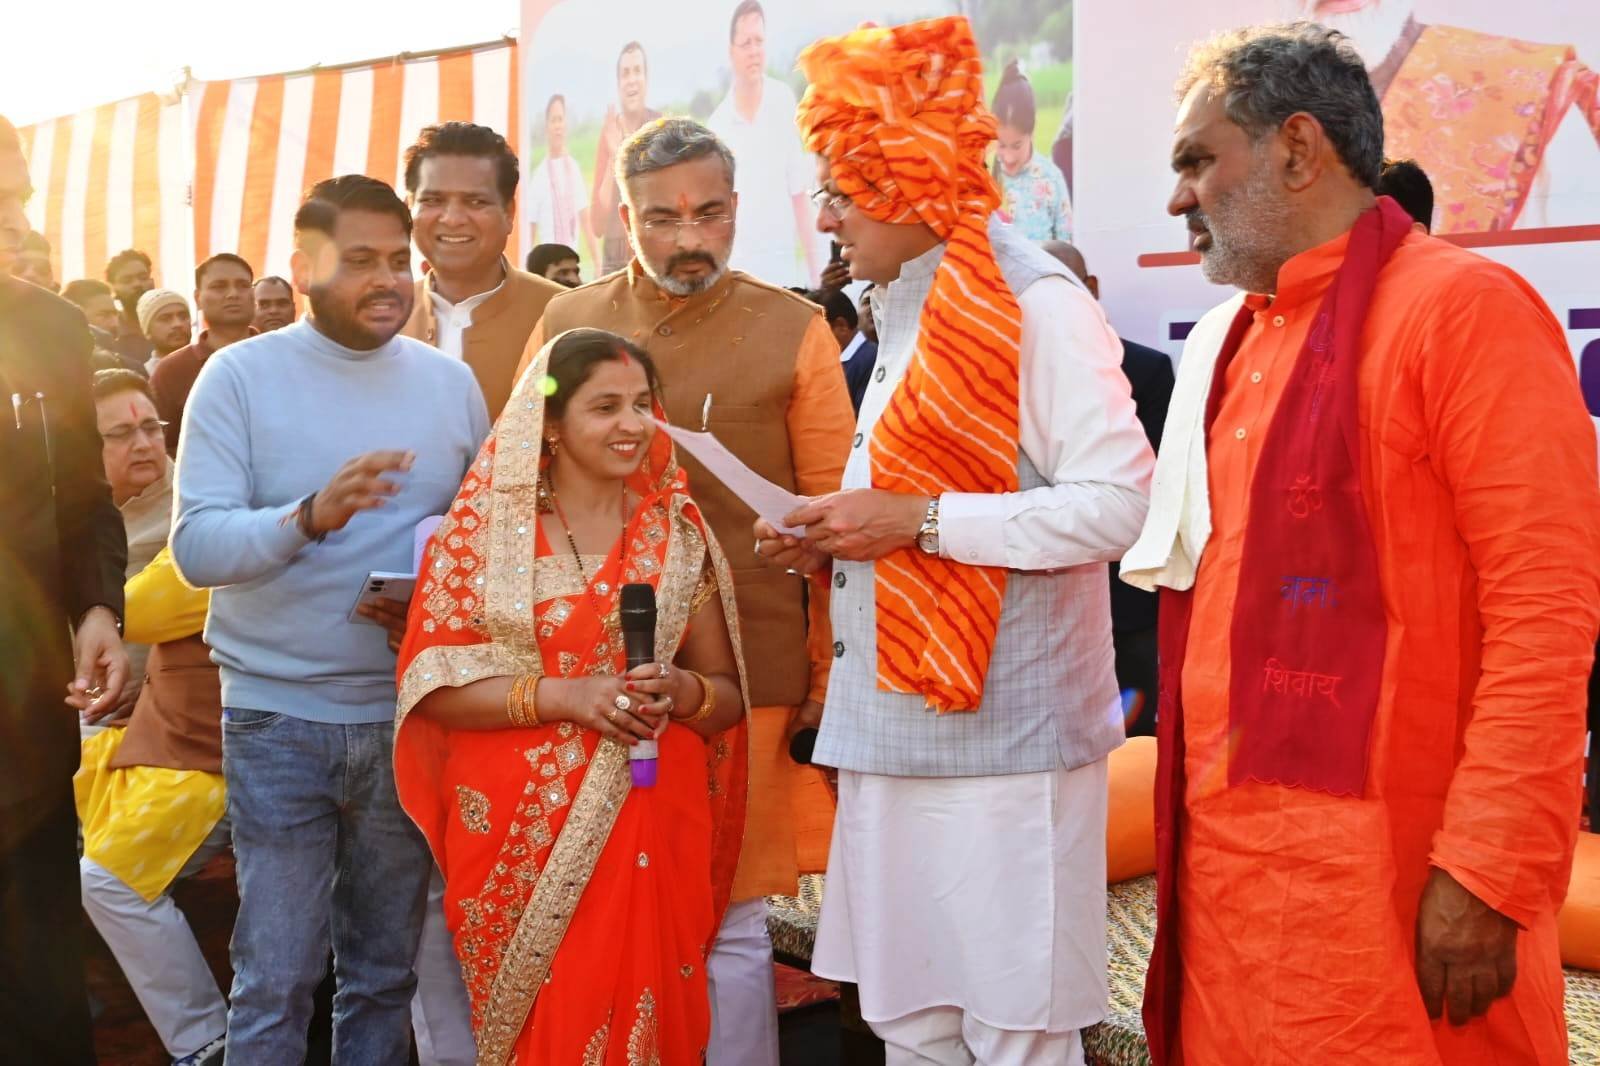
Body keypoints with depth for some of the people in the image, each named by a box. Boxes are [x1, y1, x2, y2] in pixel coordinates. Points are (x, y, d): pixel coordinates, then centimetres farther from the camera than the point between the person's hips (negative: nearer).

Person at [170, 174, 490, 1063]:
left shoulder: (450, 381, 6)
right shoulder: (240, 374, -4)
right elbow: (195, 546, -12)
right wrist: (310, 516, -28)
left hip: (411, 712, 3)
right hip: (279, 714, -3)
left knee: (384, 971, 13)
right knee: (275, 977, 1)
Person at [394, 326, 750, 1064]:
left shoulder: (679, 533, 3)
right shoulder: (484, 525, -3)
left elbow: (727, 695, 8)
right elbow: (433, 684, -7)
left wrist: (681, 691, -15)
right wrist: (562, 695, -19)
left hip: (650, 829, 2)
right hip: (521, 834, -2)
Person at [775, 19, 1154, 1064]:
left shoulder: (1036, 304, -10)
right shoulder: (908, 320, 17)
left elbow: (1115, 505, -17)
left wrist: (918, 519, -17)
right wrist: (839, 541, 8)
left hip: (1002, 729, -8)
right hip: (896, 721, 8)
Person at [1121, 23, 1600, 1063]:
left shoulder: (1462, 307, -9)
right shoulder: (1235, 341, 14)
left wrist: (1487, 871, -17)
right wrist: (1194, 822, 13)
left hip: (1380, 871, -7)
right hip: (1221, 855, 7)